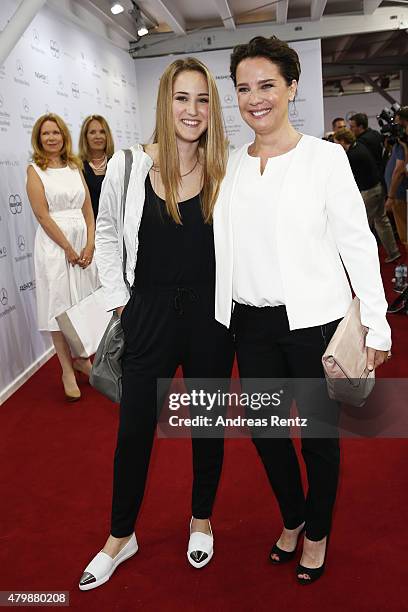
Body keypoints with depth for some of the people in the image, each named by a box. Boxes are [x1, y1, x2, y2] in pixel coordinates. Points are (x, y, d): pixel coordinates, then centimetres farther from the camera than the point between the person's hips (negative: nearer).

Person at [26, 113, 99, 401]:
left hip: (83, 240, 5)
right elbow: (43, 215, -10)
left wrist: (89, 245, -6)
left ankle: (81, 357, 30)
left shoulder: (75, 167, 11)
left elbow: (88, 209, 7)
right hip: (54, 243, -5)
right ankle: (67, 371, 10)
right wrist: (69, 249, -12)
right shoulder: (35, 170, -2)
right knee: (59, 304, 0)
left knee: (84, 301, 11)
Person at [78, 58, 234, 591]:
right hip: (149, 313, 0)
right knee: (134, 428, 10)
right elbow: (106, 233, 7)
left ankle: (202, 519, 42)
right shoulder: (129, 166, -6)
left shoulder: (227, 171, -5)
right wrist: (119, 298, 3)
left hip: (211, 314, 1)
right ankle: (121, 536, 34)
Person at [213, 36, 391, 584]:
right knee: (263, 427, 15)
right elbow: (222, 245, 9)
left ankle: (318, 533, 37)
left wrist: (376, 323, -8)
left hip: (314, 319, -4)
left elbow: (357, 242, -6)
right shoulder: (231, 164, 6)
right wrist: (219, 319, 8)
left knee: (320, 433, 10)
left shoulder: (325, 157, -6)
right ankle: (291, 519, 42)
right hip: (251, 322, 4)